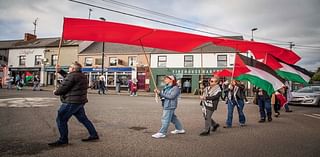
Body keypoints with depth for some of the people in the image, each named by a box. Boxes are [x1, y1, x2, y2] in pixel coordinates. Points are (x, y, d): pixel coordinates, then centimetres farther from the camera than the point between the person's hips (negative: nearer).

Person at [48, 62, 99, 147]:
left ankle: (63, 140, 6)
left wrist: (56, 92, 5)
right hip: (80, 102, 10)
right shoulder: (82, 76, 14)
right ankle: (94, 135, 20)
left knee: (61, 119, 0)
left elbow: (63, 88, -15)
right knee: (83, 118, 16)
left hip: (71, 102, -10)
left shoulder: (72, 76, -14)